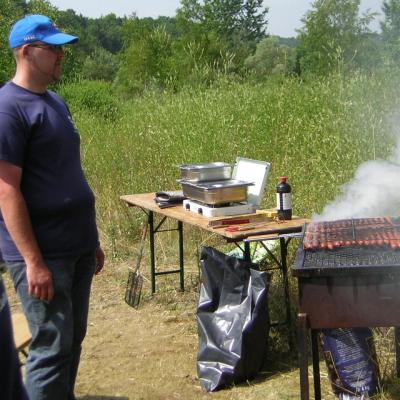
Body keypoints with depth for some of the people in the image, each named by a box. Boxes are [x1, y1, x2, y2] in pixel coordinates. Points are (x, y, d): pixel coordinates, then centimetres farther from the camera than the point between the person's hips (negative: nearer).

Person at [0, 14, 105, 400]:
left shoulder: (54, 102, 13)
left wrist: (92, 239, 18)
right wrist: (33, 261, -20)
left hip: (76, 248, 8)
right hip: (42, 254, -8)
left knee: (73, 340, 15)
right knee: (51, 347, -2)